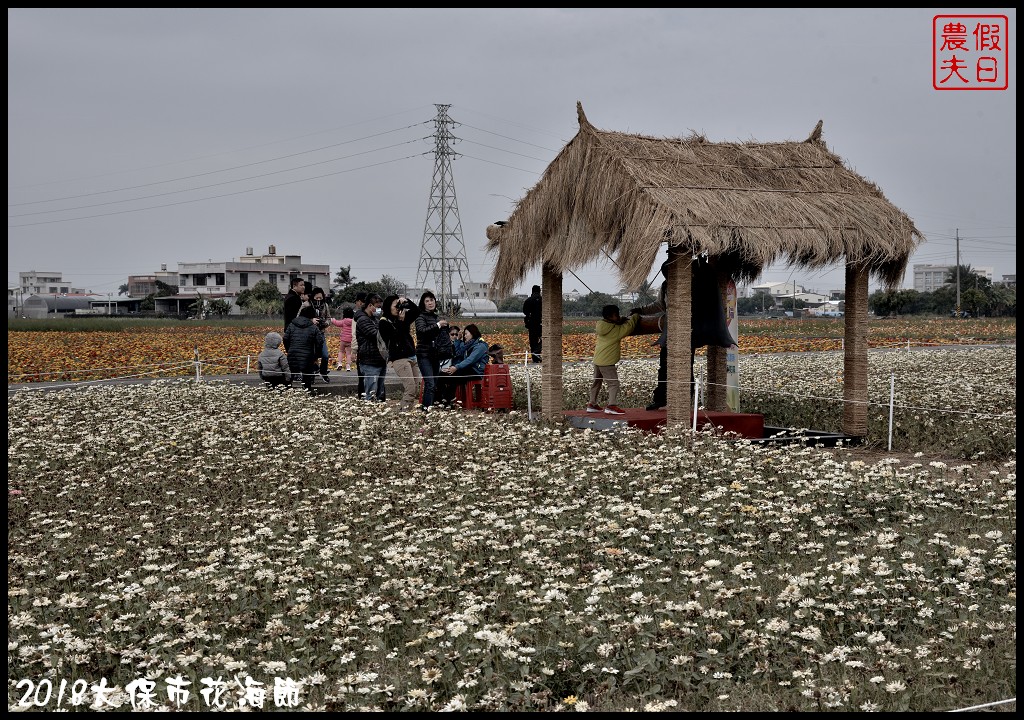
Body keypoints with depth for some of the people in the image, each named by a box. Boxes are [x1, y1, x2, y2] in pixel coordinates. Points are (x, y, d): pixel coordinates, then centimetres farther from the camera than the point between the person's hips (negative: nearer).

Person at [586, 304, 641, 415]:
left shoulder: (601, 326, 7)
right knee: (613, 383, -6)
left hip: (597, 360, 8)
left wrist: (621, 320, 5)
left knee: (596, 382, 18)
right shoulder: (616, 330, -15)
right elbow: (629, 326, -10)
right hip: (607, 362, -8)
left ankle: (592, 404, 26)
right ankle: (611, 405, -15)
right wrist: (635, 315, 5)